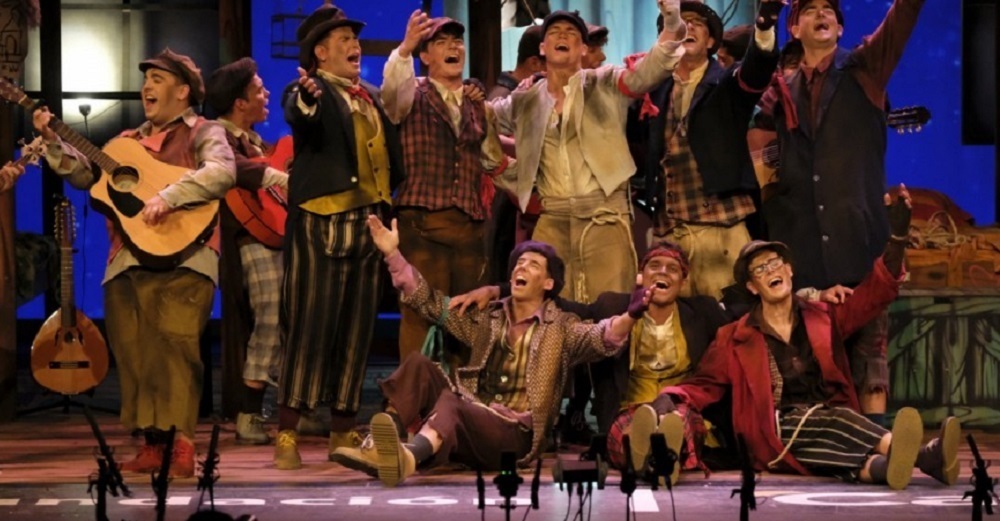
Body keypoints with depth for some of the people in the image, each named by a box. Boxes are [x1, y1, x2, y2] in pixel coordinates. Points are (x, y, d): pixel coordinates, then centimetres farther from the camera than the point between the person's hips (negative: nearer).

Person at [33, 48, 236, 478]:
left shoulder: (204, 133, 4)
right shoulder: (128, 142, 24)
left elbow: (222, 173, -16)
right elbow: (87, 175, 17)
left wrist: (168, 196, -26)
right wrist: (52, 143, 6)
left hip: (181, 257, -7)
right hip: (127, 261, 7)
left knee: (175, 346, -17)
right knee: (132, 353, 3)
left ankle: (182, 443, -19)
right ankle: (151, 443, 8)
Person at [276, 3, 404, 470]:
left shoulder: (372, 97, 21)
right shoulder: (312, 93, -1)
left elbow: (392, 157, 24)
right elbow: (301, 120, -25)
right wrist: (307, 98, -45)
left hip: (369, 223, 7)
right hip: (323, 223, -7)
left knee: (357, 331, 8)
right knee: (311, 327, -9)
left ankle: (343, 431, 15)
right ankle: (287, 435, -6)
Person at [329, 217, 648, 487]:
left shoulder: (561, 329, 9)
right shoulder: (487, 320, 21)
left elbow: (600, 338, -10)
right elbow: (429, 303, 22)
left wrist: (630, 316, -31)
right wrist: (393, 254, 15)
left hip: (514, 435, -5)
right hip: (466, 422, 5)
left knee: (450, 401, -36)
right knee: (418, 365, -16)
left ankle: (410, 456, -70)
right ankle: (380, 448, -38)